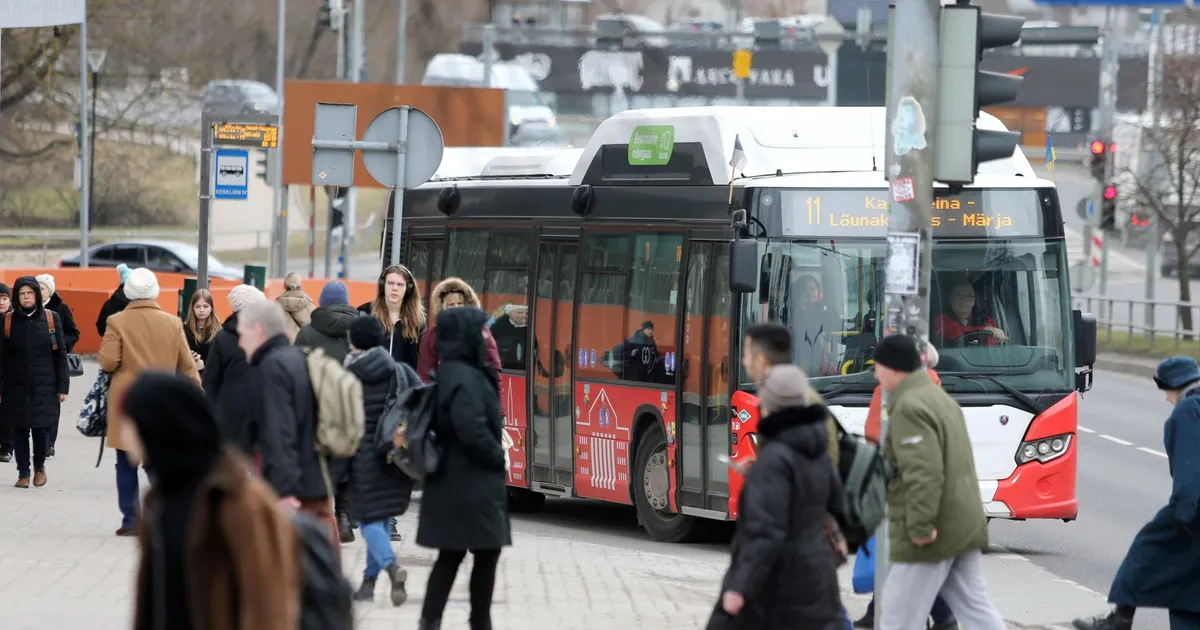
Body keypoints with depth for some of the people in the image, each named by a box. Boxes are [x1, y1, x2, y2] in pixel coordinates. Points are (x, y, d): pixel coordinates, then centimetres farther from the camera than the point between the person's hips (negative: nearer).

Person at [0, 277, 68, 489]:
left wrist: (63, 386, 1)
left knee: (41, 429, -2)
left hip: (44, 386, 0)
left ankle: (40, 466, 23)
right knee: (20, 430, 3)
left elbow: (60, 354, 4)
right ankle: (23, 473, 17)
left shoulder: (51, 318, 1)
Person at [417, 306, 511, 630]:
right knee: (486, 553, 2)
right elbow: (472, 430, -26)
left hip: (455, 482, 10)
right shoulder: (464, 379, -19)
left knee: (451, 554, 10)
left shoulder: (454, 373, 13)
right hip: (472, 484, -10)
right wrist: (498, 457, -13)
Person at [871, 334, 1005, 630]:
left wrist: (920, 526, -26)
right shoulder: (939, 398, 17)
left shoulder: (909, 407, -16)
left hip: (935, 532, -10)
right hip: (963, 525, 10)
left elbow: (923, 473, -26)